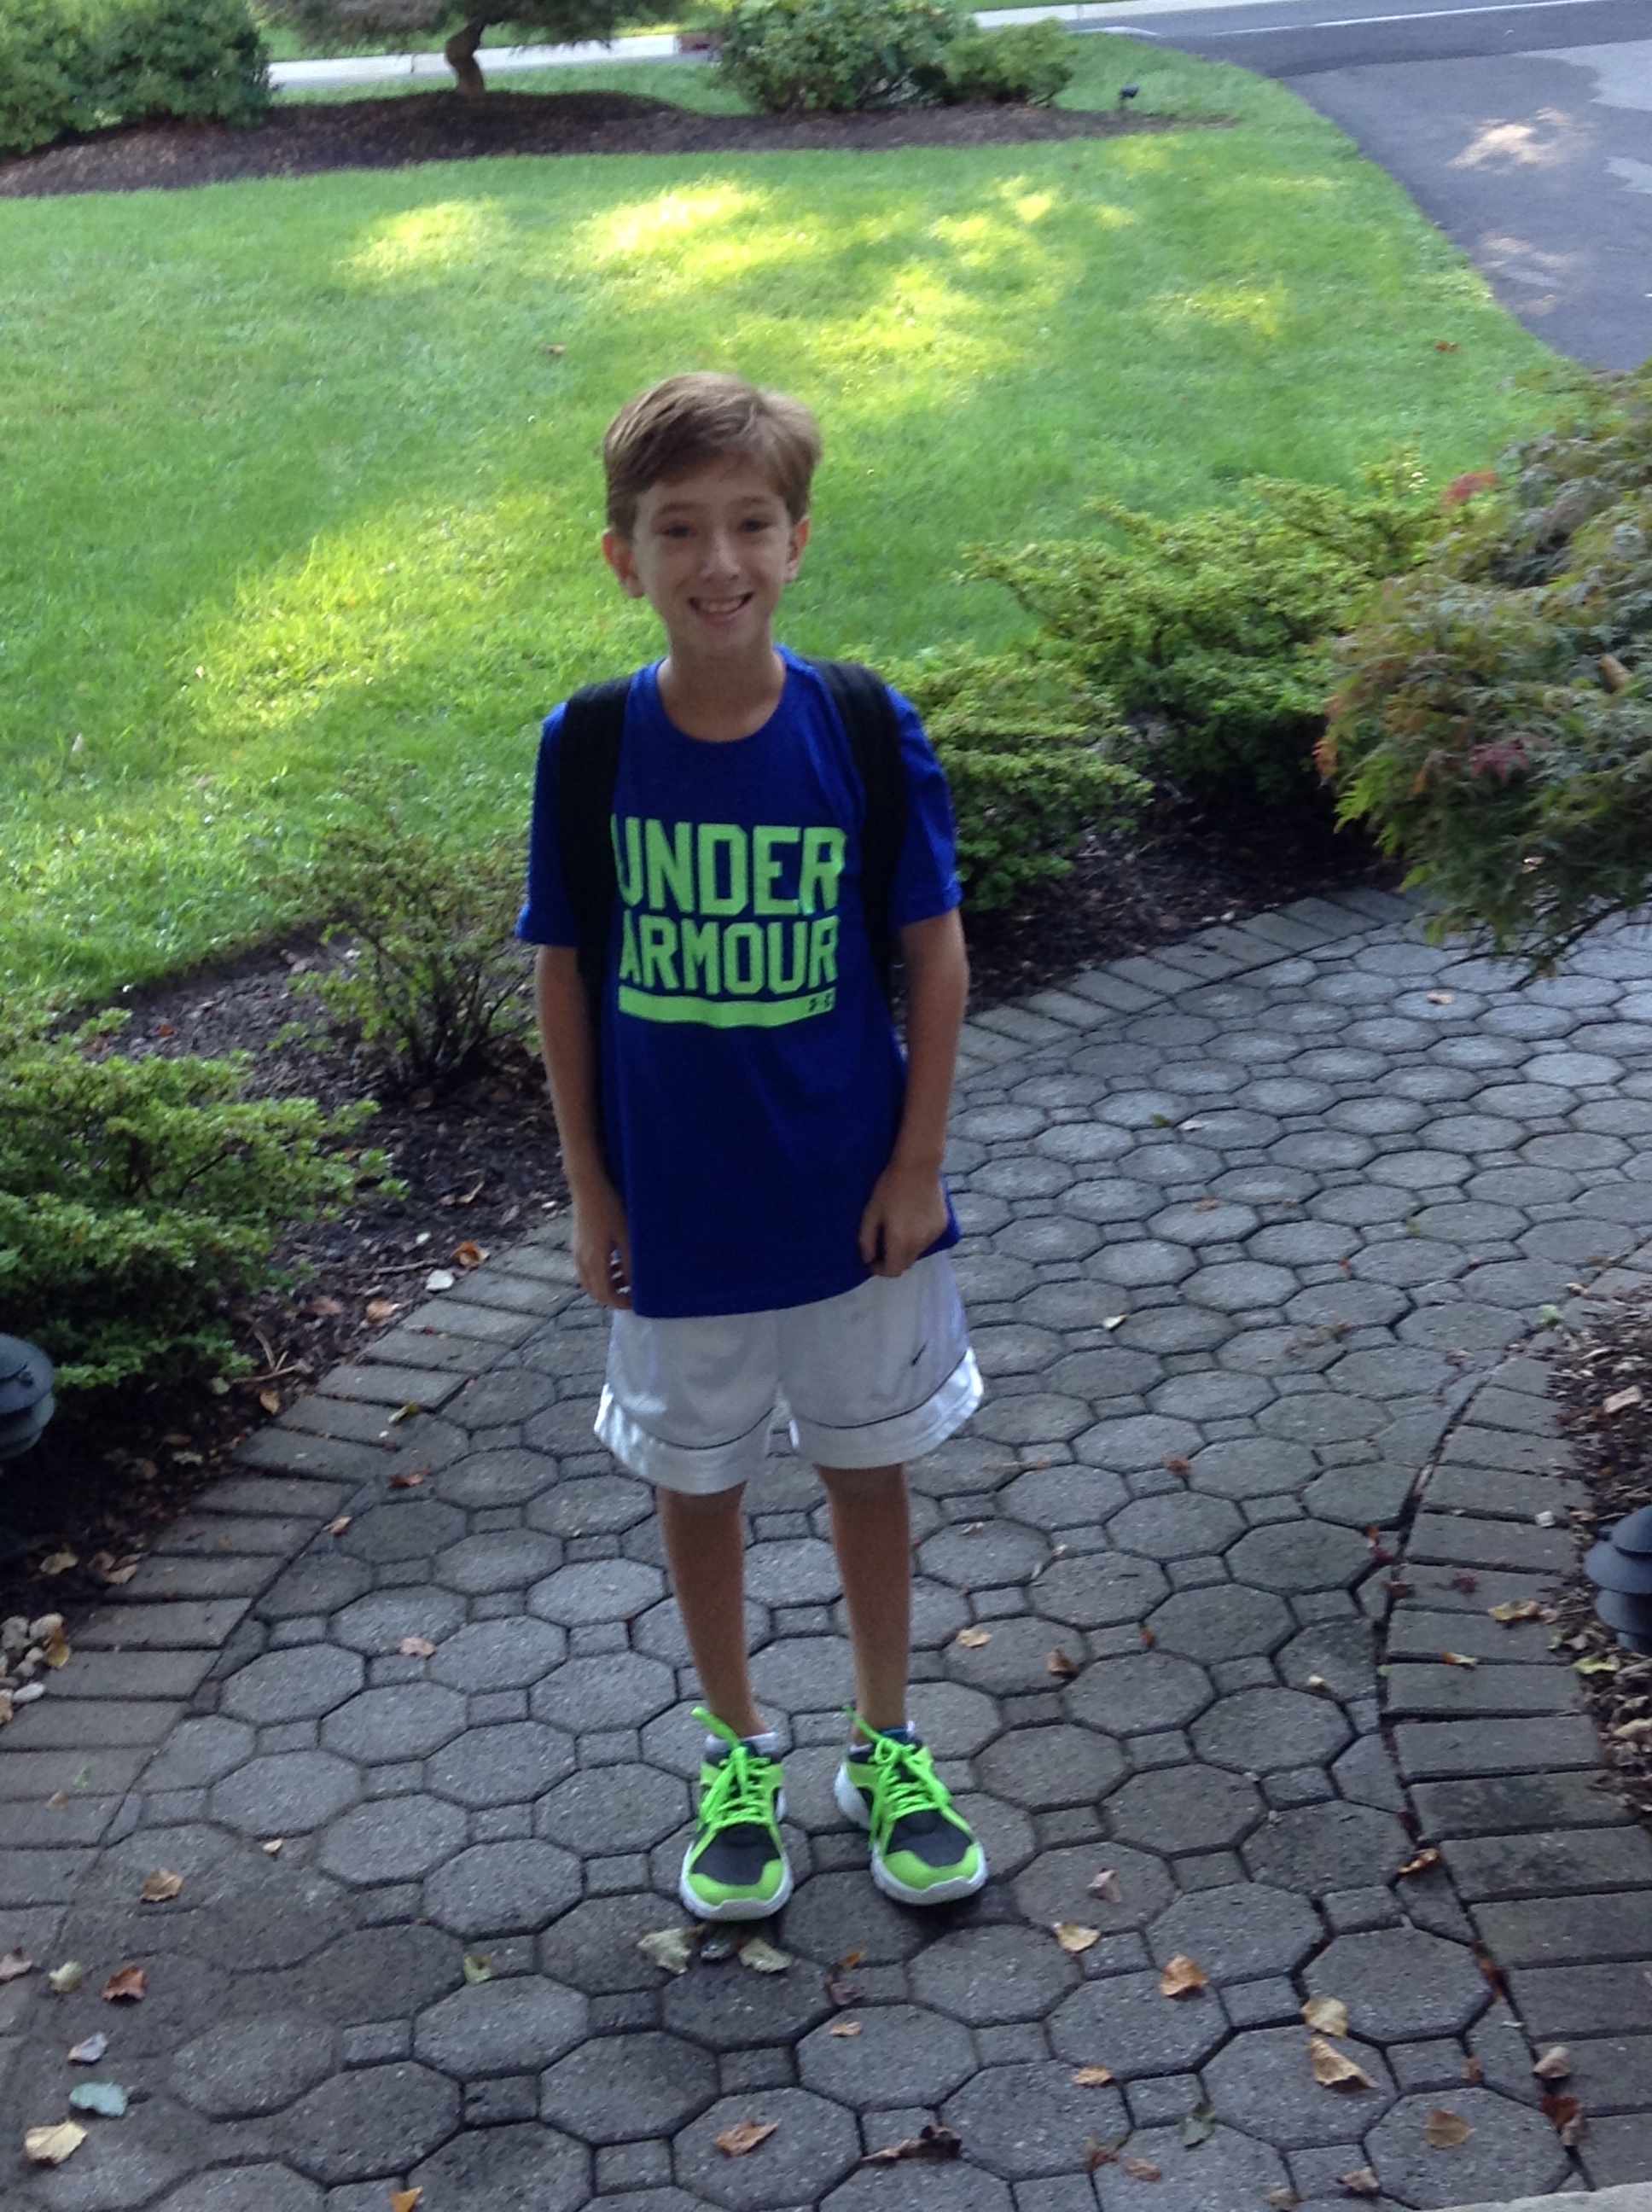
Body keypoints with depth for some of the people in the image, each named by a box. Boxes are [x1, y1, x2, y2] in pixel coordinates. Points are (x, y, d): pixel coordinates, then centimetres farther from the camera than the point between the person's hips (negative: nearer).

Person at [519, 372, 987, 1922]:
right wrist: (588, 1190, -2)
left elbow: (934, 950, -5)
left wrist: (918, 1165, -6)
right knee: (696, 1479, 16)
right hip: (675, 1211, 0)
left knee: (868, 1465, 16)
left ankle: (886, 1749, 37)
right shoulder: (587, 747, -12)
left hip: (853, 1196, 0)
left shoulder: (865, 731, -13)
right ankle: (738, 1757, 38)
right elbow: (561, 973, -3)